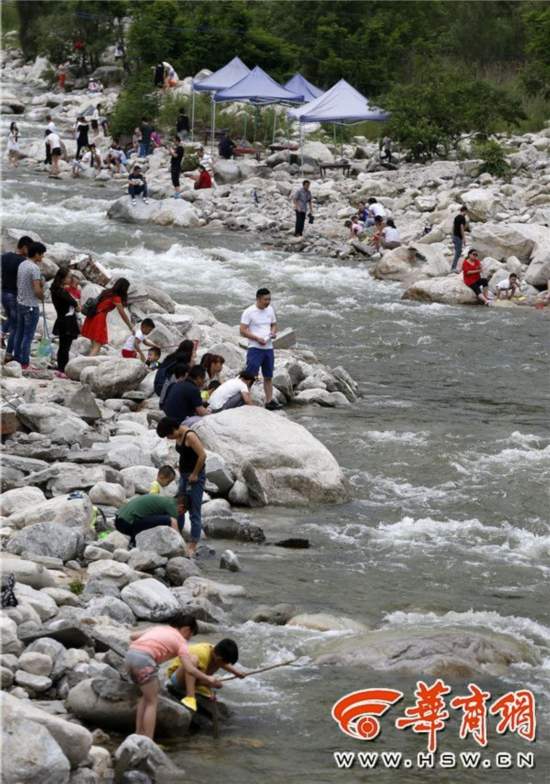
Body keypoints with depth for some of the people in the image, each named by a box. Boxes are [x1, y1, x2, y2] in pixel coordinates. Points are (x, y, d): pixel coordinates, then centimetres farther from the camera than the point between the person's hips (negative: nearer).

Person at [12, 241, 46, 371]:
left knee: (19, 333, 15)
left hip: (20, 303, 8)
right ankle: (25, 363, 2)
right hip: (31, 306, -8)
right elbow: (37, 291, -23)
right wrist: (42, 297, -2)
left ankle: (17, 359, 21)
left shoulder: (21, 265, 6)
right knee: (28, 336, -2)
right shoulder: (34, 268, -19)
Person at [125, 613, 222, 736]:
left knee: (146, 696, 24)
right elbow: (190, 669, 0)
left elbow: (132, 636, 27)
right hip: (144, 659, -7)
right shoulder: (180, 641, 10)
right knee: (152, 701, 5)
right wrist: (207, 679, 13)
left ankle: (139, 734, 21)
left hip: (130, 654, 7)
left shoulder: (159, 629, 30)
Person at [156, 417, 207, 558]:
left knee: (195, 512, -4)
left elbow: (202, 455, -25)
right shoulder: (179, 436, 6)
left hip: (195, 477, -9)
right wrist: (182, 471, 10)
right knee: (179, 509, 13)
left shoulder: (189, 436, -21)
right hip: (184, 475, 9)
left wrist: (194, 474, -18)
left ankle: (193, 546, 0)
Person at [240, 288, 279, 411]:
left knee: (268, 377, 12)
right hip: (255, 348, -6)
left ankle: (269, 401, 19)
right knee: (250, 376, -12)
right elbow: (243, 331, -12)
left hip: (268, 348, 6)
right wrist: (257, 338, -22)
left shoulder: (270, 310, 9)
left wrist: (273, 332, -3)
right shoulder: (249, 312, -10)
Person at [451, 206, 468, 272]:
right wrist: (464, 238, -18)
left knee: (458, 252, 15)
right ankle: (453, 268, -8)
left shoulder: (456, 217, 13)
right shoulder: (462, 218, -14)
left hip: (455, 236, 9)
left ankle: (453, 267, 15)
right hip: (459, 237, -9)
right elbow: (461, 228, -20)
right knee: (458, 252, -6)